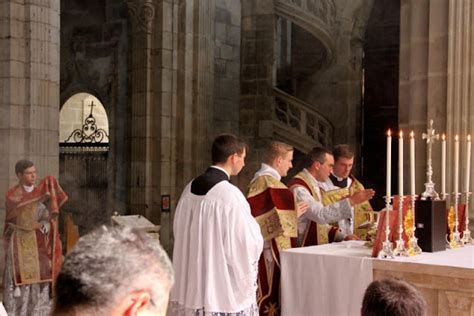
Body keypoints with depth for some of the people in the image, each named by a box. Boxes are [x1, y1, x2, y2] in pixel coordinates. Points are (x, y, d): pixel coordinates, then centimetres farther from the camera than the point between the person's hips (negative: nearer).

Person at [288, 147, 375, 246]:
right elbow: (320, 215, -25)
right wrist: (351, 201, -22)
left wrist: (343, 237, 7)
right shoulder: (298, 188, -13)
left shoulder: (314, 185, 16)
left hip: (318, 247, 8)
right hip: (303, 250, -8)